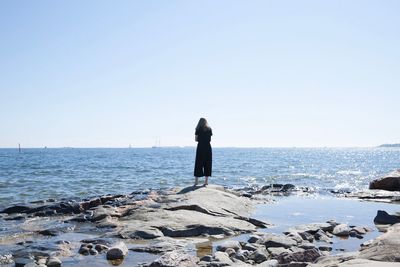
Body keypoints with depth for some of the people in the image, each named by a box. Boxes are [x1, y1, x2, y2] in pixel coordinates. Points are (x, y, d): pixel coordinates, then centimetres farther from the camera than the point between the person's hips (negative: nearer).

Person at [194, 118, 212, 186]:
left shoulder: (198, 129, -1)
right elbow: (210, 139, 5)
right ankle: (206, 181, 5)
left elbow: (196, 139, -1)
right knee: (207, 164, 6)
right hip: (208, 147, 2)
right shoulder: (209, 129, 5)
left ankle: (196, 181, 3)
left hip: (200, 147, -1)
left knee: (198, 164, 4)